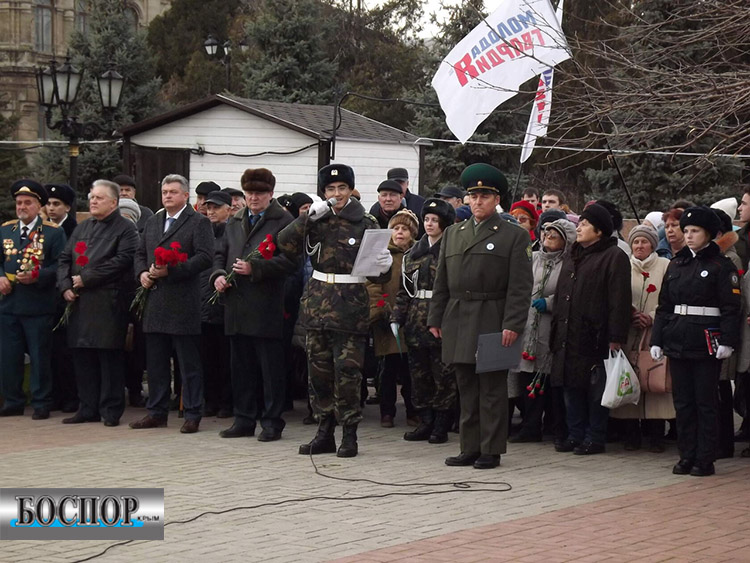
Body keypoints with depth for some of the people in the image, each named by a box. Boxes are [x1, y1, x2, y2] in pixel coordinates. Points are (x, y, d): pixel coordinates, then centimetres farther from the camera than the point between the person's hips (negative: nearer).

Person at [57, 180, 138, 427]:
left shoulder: (125, 228, -2)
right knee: (83, 356, 8)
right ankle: (87, 409, 15)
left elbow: (122, 261, -15)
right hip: (80, 302, 7)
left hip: (109, 303, -7)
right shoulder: (82, 228, 20)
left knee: (109, 357, -4)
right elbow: (65, 258, 18)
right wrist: (65, 286, 0)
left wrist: (86, 279, -14)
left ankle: (111, 410, 2)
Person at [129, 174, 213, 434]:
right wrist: (142, 273, 1)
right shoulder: (153, 222, 18)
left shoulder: (199, 223, -3)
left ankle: (192, 414, 3)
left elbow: (204, 256, -13)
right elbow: (140, 253, 23)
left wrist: (170, 270, -18)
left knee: (189, 363, -2)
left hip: (184, 303, -7)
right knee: (155, 362, 11)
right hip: (155, 302, 7)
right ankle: (157, 412, 18)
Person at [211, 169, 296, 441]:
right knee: (241, 365, 11)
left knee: (271, 367, -1)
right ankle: (244, 419, 19)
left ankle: (272, 422, 5)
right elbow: (221, 253, 22)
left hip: (266, 306, -6)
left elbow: (290, 260, -12)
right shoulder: (235, 222, 18)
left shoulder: (283, 221, -3)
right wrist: (218, 274, 1)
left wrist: (254, 268, -20)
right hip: (236, 305, 6)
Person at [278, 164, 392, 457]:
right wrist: (307, 218, -10)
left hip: (350, 307, -4)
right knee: (319, 371, 8)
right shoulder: (317, 222, 7)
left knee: (347, 372, -5)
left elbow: (378, 275, 1)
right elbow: (285, 247, -4)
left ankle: (349, 435, 4)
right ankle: (324, 433, 17)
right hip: (317, 304, 4)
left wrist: (383, 267, -22)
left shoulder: (366, 224, -2)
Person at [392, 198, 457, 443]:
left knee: (443, 375, 0)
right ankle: (425, 422, 18)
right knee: (419, 374, 9)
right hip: (416, 321, 6)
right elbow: (404, 289, 15)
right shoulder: (414, 252, 14)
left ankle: (441, 426, 7)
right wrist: (397, 317, 8)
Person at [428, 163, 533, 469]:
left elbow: (520, 287, -6)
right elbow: (441, 281, 17)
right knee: (466, 389, 9)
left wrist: (512, 325, -14)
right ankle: (470, 448, 16)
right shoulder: (453, 233, 15)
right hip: (458, 323, 5)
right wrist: (435, 318, 10)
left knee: (492, 389, 0)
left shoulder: (515, 236, 0)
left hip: (493, 322, -5)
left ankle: (491, 450, 5)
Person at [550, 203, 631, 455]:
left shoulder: (614, 257, -6)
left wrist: (616, 338, -17)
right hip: (568, 337, 8)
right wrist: (556, 329, 17)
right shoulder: (572, 257, 19)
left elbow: (619, 300, -12)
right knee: (571, 387, 10)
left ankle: (595, 438, 7)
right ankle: (575, 435, 17)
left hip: (594, 337, -8)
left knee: (596, 389, -1)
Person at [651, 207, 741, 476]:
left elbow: (731, 308, -8)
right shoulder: (676, 265, 13)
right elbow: (664, 305, 14)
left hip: (707, 342, -5)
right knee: (682, 401, 8)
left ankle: (705, 460, 4)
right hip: (677, 340, 5)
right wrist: (657, 340, 8)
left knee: (705, 402, -1)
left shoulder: (722, 266, -3)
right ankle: (687, 455, 15)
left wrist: (727, 341, -16)